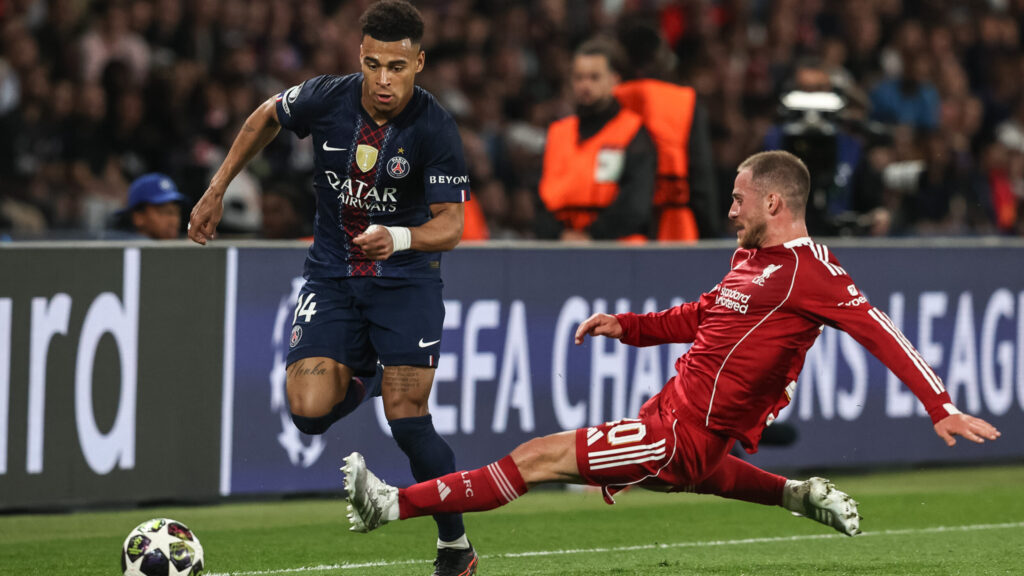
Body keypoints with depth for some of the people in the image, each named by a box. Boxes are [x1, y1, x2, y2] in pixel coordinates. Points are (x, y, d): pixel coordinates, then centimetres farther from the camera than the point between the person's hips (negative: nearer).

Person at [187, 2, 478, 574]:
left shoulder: (436, 129, -20)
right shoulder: (325, 99, -12)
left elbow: (451, 225, -22)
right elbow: (267, 117, 11)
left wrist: (399, 238, -43)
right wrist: (216, 191, 12)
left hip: (406, 277, -3)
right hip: (332, 275, 3)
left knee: (407, 420, -12)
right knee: (309, 412, -15)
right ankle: (362, 377, 23)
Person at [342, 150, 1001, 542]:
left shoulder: (809, 270, -15)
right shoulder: (751, 259, 13)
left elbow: (880, 331, -18)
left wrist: (942, 407, -24)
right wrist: (626, 326, 16)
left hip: (686, 434, -10)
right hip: (676, 412, 10)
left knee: (539, 458, -12)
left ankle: (395, 504, -10)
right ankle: (799, 495, 33)